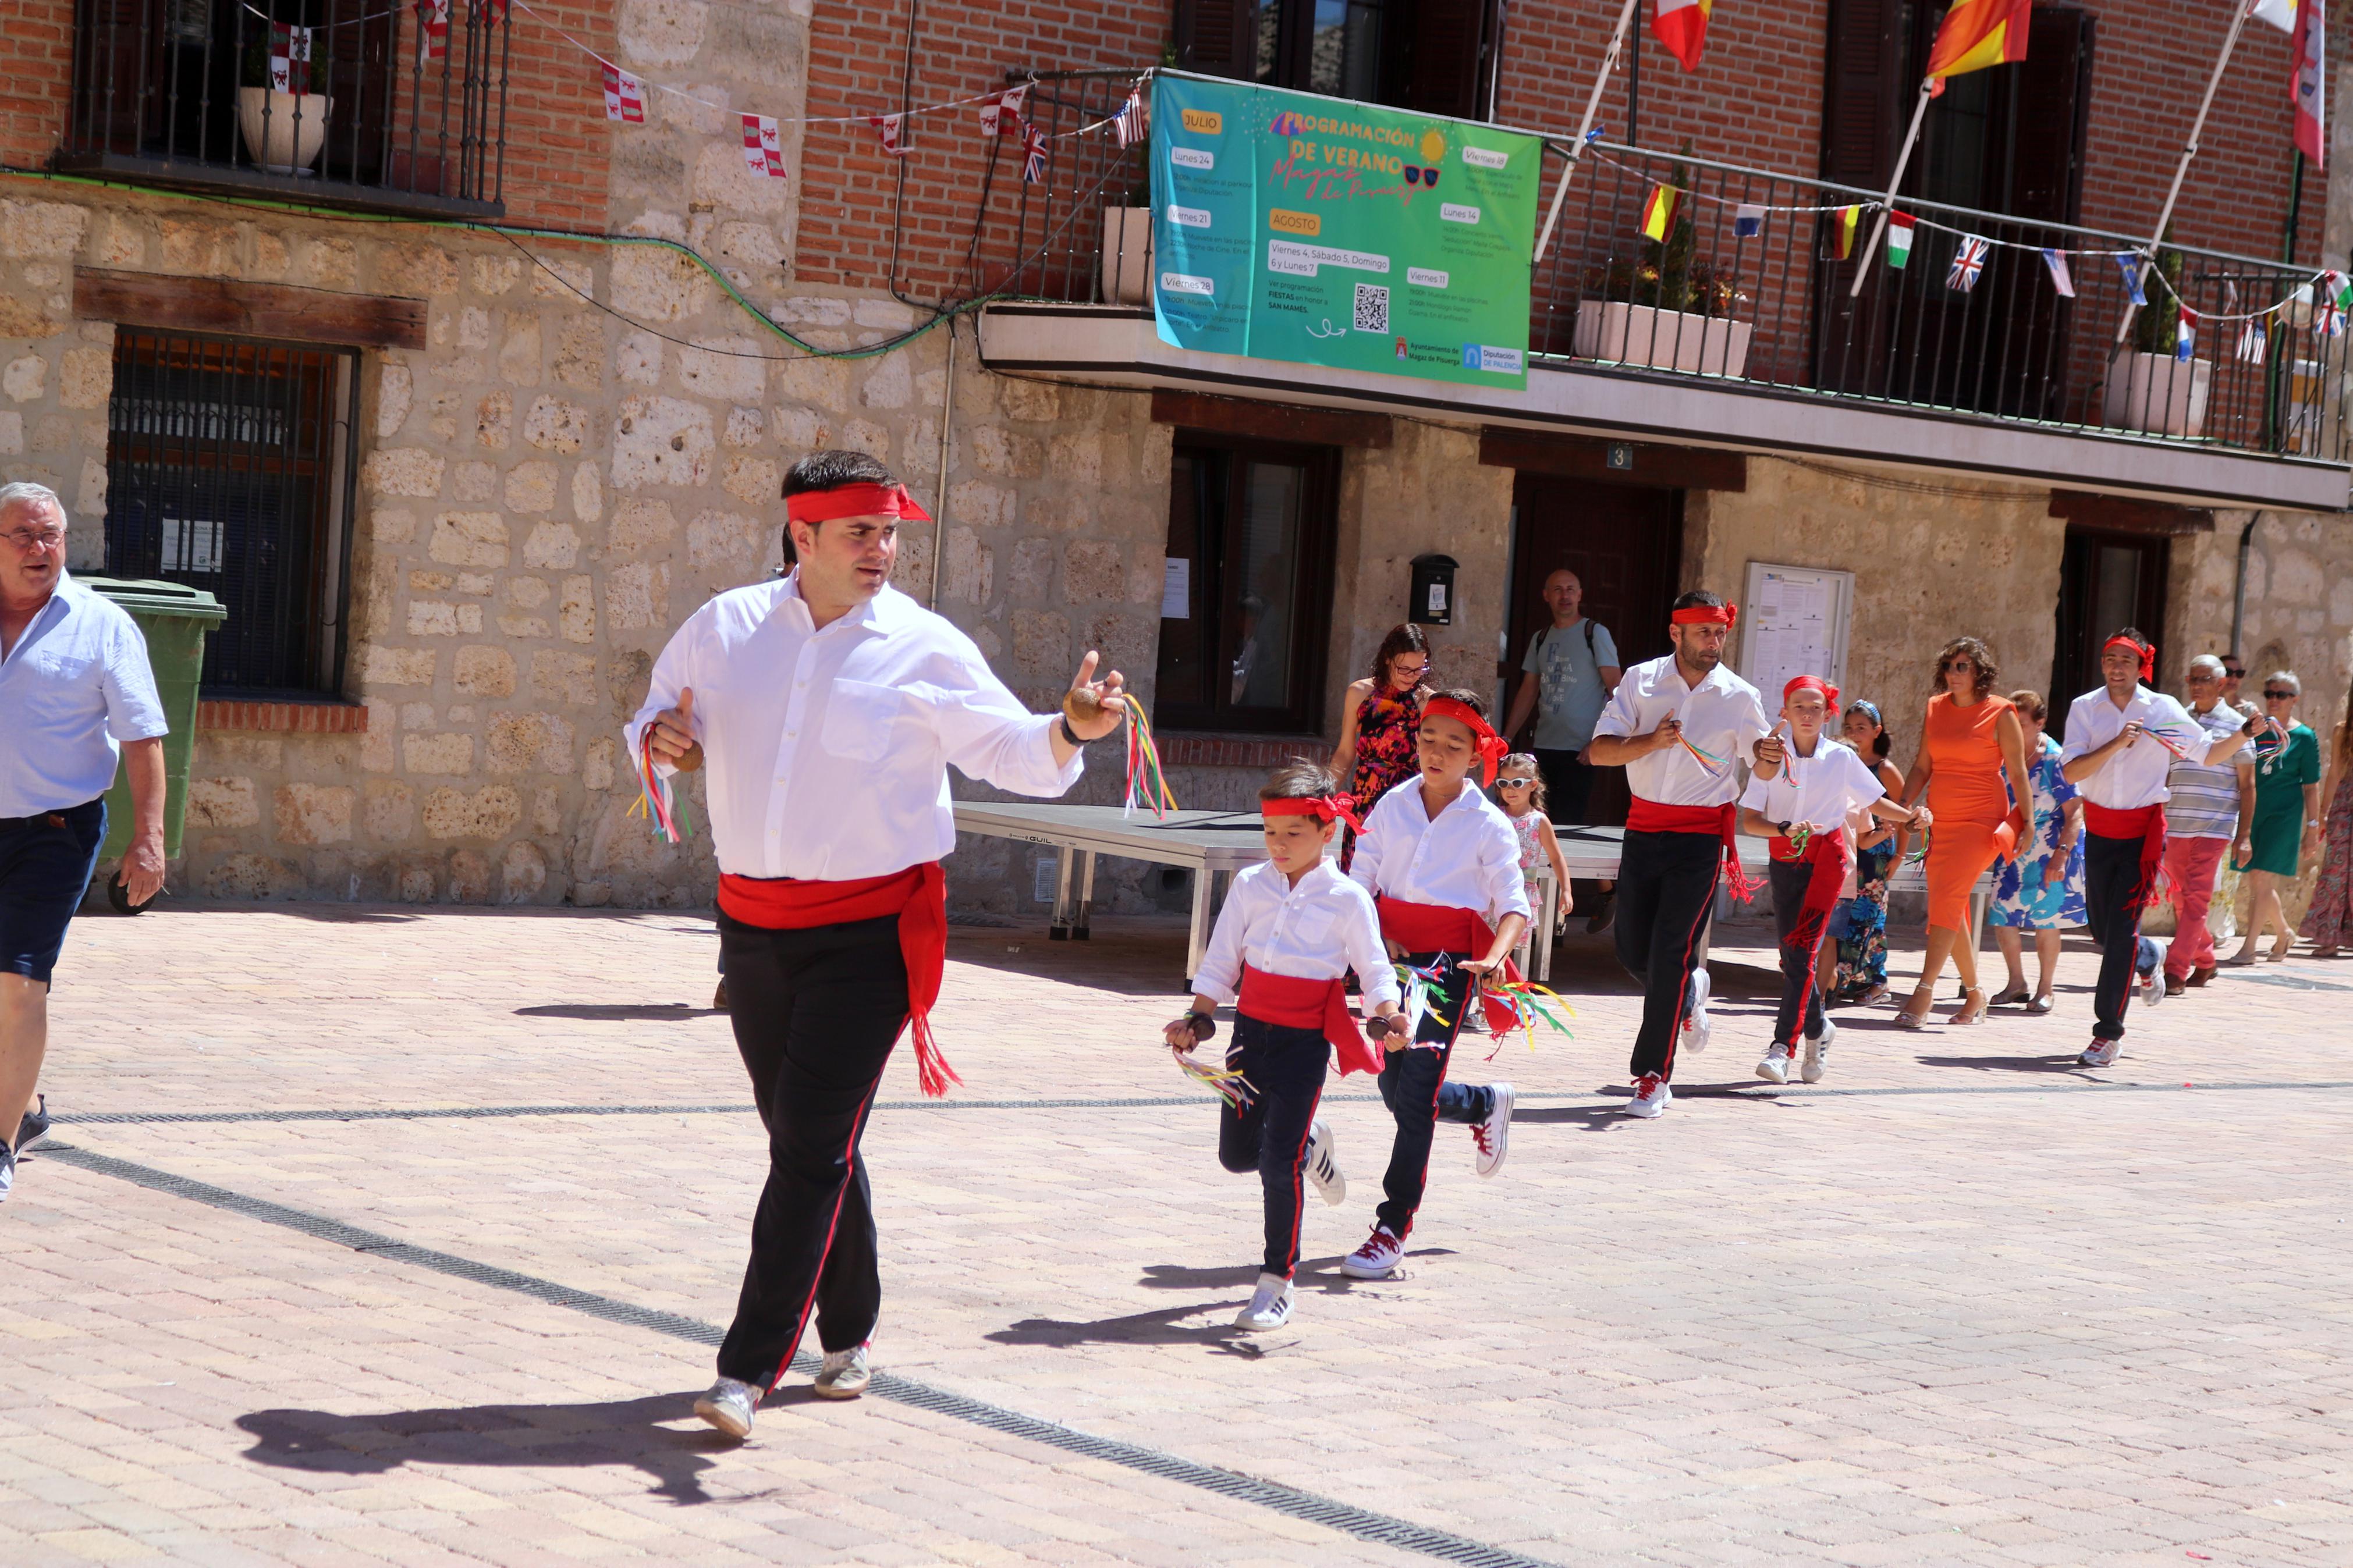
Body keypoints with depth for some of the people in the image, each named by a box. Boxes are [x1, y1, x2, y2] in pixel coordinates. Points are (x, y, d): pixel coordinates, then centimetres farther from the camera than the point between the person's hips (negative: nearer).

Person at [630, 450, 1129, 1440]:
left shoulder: (926, 652, -5)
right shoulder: (725, 628, 6)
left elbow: (1015, 755, -8)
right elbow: (659, 718, 17)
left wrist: (1069, 731, -29)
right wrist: (659, 739, -7)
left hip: (871, 929, -4)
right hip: (753, 920, 4)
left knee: (813, 1146, -10)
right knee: (804, 1140, 15)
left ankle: (748, 1369, -9)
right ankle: (848, 1334, 32)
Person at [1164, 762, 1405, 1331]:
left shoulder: (1348, 899, -7)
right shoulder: (1250, 885, 2)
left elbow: (1375, 970, -4)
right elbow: (1221, 959, 8)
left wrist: (1387, 1016, -21)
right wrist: (1199, 1018, 1)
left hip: (1305, 1042, -4)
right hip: (1251, 1030, 5)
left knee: (1279, 1166, -9)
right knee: (1236, 1155, 13)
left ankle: (1277, 1284, 3)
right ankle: (1308, 1144, 46)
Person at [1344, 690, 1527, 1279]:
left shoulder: (1489, 825, -2)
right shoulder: (1392, 807, 7)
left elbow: (1514, 907, -7)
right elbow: (1360, 886, 9)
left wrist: (1494, 957, -26)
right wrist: (1378, 938, -9)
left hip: (1450, 963, -4)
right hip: (1393, 956, 4)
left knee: (1415, 1095, -11)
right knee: (1397, 1090, 7)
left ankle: (1393, 1229, -6)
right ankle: (1488, 1104, 39)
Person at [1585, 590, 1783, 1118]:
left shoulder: (1739, 696, -1)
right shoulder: (1641, 681, 0)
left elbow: (1762, 767, 1)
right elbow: (1599, 751, -6)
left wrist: (1768, 756, -23)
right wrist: (1650, 742, -24)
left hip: (1702, 836, -3)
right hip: (1644, 829, 3)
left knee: (1671, 955, -10)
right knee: (1632, 949, 8)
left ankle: (1653, 1077, -4)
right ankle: (1689, 994, 41)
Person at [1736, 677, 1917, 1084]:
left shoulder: (1841, 758, -1)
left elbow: (1874, 803, 11)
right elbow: (1749, 820, -4)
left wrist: (1913, 817, -5)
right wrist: (1784, 830, -22)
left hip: (1827, 855, -2)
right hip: (1785, 858, 2)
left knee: (1802, 947, -16)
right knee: (1791, 953, 6)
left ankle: (1783, 1047, -20)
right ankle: (1817, 1029, 32)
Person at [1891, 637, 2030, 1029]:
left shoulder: (2000, 714, -4)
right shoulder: (1936, 709, 10)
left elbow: (2018, 773, -2)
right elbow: (1922, 767, 13)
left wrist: (2025, 824, -4)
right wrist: (1903, 806, 1)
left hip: (1982, 820, -6)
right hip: (1941, 821, 6)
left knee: (1947, 899, -18)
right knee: (1950, 908, 8)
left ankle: (1924, 993, -22)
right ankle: (1974, 993, 23)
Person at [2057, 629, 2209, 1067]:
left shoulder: (2163, 709, -4)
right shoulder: (2085, 708, -2)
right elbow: (2070, 771, -14)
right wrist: (2117, 743, -24)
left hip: (2144, 830, -3)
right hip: (2099, 829, 3)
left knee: (2121, 930, -11)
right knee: (2100, 928, 15)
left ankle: (2108, 1034, -6)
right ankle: (2149, 959, 50)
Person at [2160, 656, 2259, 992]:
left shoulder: (2236, 723, 0)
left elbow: (2247, 785, 0)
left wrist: (2243, 836, -5)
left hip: (2215, 828, -5)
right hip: (2176, 826, 5)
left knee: (2196, 900, -10)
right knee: (2181, 900, 9)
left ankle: (2175, 971, -12)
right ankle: (2204, 961, 26)